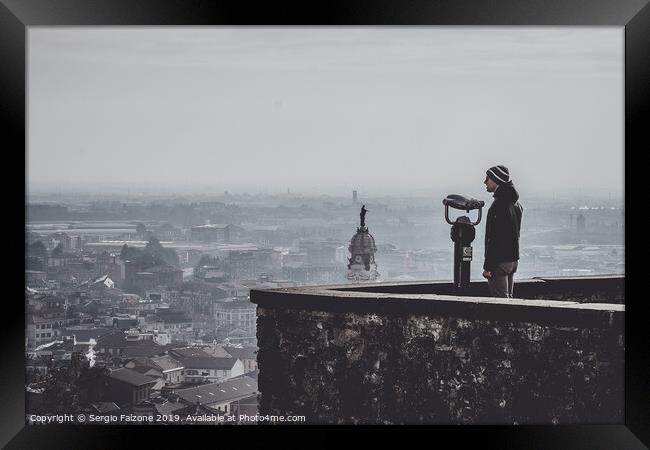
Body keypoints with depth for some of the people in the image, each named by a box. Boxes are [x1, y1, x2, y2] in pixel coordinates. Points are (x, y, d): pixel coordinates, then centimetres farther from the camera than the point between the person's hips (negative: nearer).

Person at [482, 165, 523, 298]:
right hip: (513, 259, 10)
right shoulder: (515, 203, 12)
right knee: (508, 298, 16)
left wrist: (488, 266, -20)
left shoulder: (499, 204, -18)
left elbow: (494, 238, -21)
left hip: (500, 261, -10)